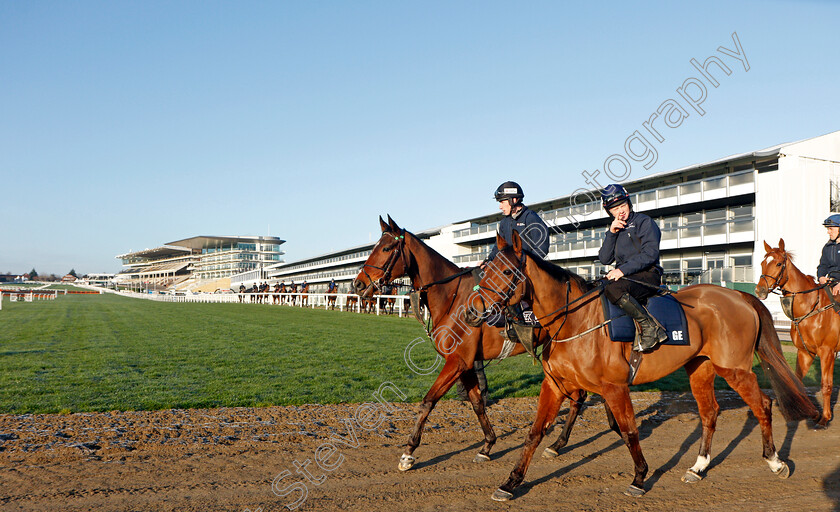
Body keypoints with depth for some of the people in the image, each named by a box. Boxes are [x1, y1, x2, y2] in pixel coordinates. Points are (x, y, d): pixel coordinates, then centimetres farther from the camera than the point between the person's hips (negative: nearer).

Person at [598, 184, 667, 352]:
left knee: (613, 289, -34)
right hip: (624, 277, 8)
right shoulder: (615, 229, 20)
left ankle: (651, 327, -28)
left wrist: (623, 270, -20)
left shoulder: (644, 222, 1)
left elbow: (650, 254, -12)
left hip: (647, 276, -8)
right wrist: (611, 233, -3)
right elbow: (605, 259, 8)